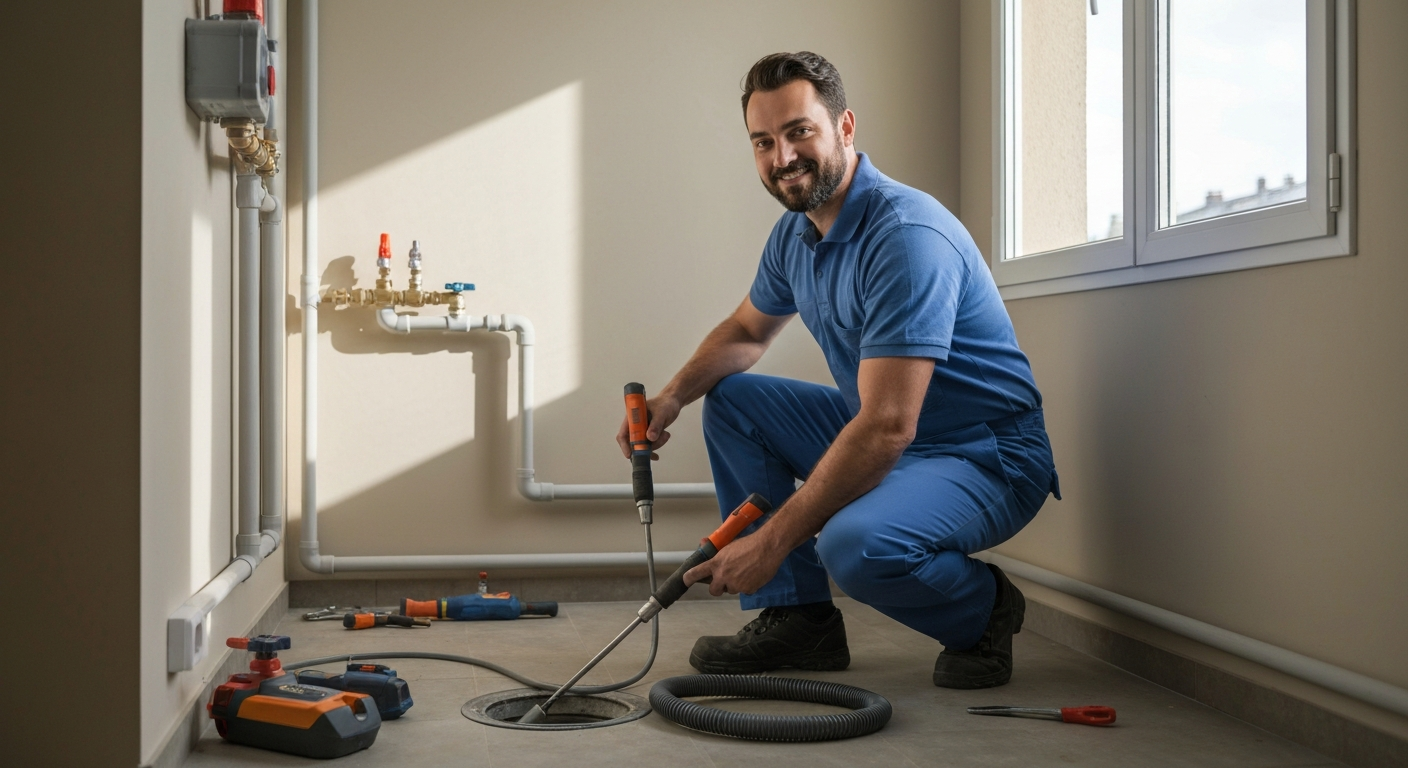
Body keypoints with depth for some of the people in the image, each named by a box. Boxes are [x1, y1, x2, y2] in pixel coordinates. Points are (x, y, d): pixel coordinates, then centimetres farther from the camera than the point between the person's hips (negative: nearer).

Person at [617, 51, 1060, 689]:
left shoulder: (907, 235, -27)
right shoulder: (795, 233, 3)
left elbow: (887, 429, -32)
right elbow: (747, 331, 22)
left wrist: (771, 541, -28)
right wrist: (673, 395, 1)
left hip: (988, 460, -9)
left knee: (853, 544, -35)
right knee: (731, 401, 5)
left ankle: (983, 610, -2)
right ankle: (796, 615, 6)